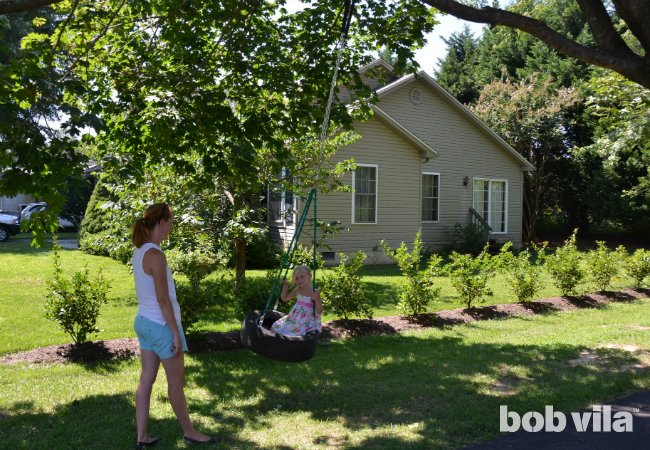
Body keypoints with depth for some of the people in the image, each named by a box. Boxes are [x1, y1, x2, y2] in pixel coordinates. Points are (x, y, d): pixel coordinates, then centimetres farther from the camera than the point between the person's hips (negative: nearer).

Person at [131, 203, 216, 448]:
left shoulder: (139, 251, 5)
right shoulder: (155, 255, -22)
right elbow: (163, 299, -21)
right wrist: (176, 333, -16)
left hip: (143, 322, 9)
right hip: (161, 325, -9)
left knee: (146, 380, 14)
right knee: (176, 383, 8)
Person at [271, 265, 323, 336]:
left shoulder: (314, 293, -14)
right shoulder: (297, 290, 4)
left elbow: (319, 312, -15)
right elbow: (284, 298, 17)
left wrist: (316, 299, -30)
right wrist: (284, 285, 5)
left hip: (307, 322, -6)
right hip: (295, 319, 7)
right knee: (277, 327, -2)